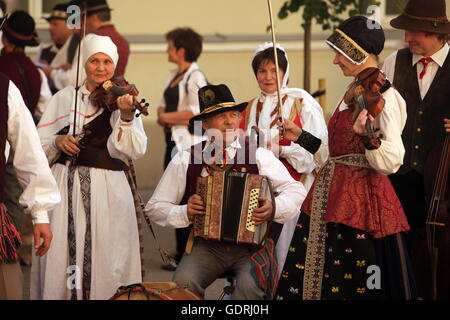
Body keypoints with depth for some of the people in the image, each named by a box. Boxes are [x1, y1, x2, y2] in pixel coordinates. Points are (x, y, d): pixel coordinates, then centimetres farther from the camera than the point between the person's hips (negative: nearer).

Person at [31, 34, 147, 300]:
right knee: (61, 256, -1)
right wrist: (58, 141, -9)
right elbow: (38, 146, 10)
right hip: (65, 188, 2)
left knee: (105, 262, -3)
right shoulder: (64, 98, 11)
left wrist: (126, 117, -25)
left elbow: (135, 151, -11)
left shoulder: (121, 102, 4)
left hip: (107, 192, -2)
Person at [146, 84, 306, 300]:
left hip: (251, 244, 0)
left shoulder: (258, 156, 7)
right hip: (206, 246, 1)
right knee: (184, 282, -29)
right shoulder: (185, 160, 7)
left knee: (250, 285, -32)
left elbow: (296, 191, 6)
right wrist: (185, 212, -10)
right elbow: (154, 208, 9)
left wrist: (274, 207, -14)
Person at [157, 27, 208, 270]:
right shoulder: (174, 75, 17)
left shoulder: (195, 77, -12)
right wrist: (162, 116, 0)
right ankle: (181, 252, 18)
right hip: (173, 142, 9)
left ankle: (185, 254, -1)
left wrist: (168, 117, -10)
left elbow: (196, 112, -20)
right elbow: (163, 106, 23)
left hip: (188, 144, -9)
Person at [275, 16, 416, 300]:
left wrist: (367, 135, -36)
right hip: (330, 199, 9)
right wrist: (301, 137, 21)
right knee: (314, 277, 12)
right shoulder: (353, 93, 14)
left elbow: (390, 162, -20)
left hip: (361, 201, -9)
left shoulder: (383, 97, -13)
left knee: (354, 287, -3)